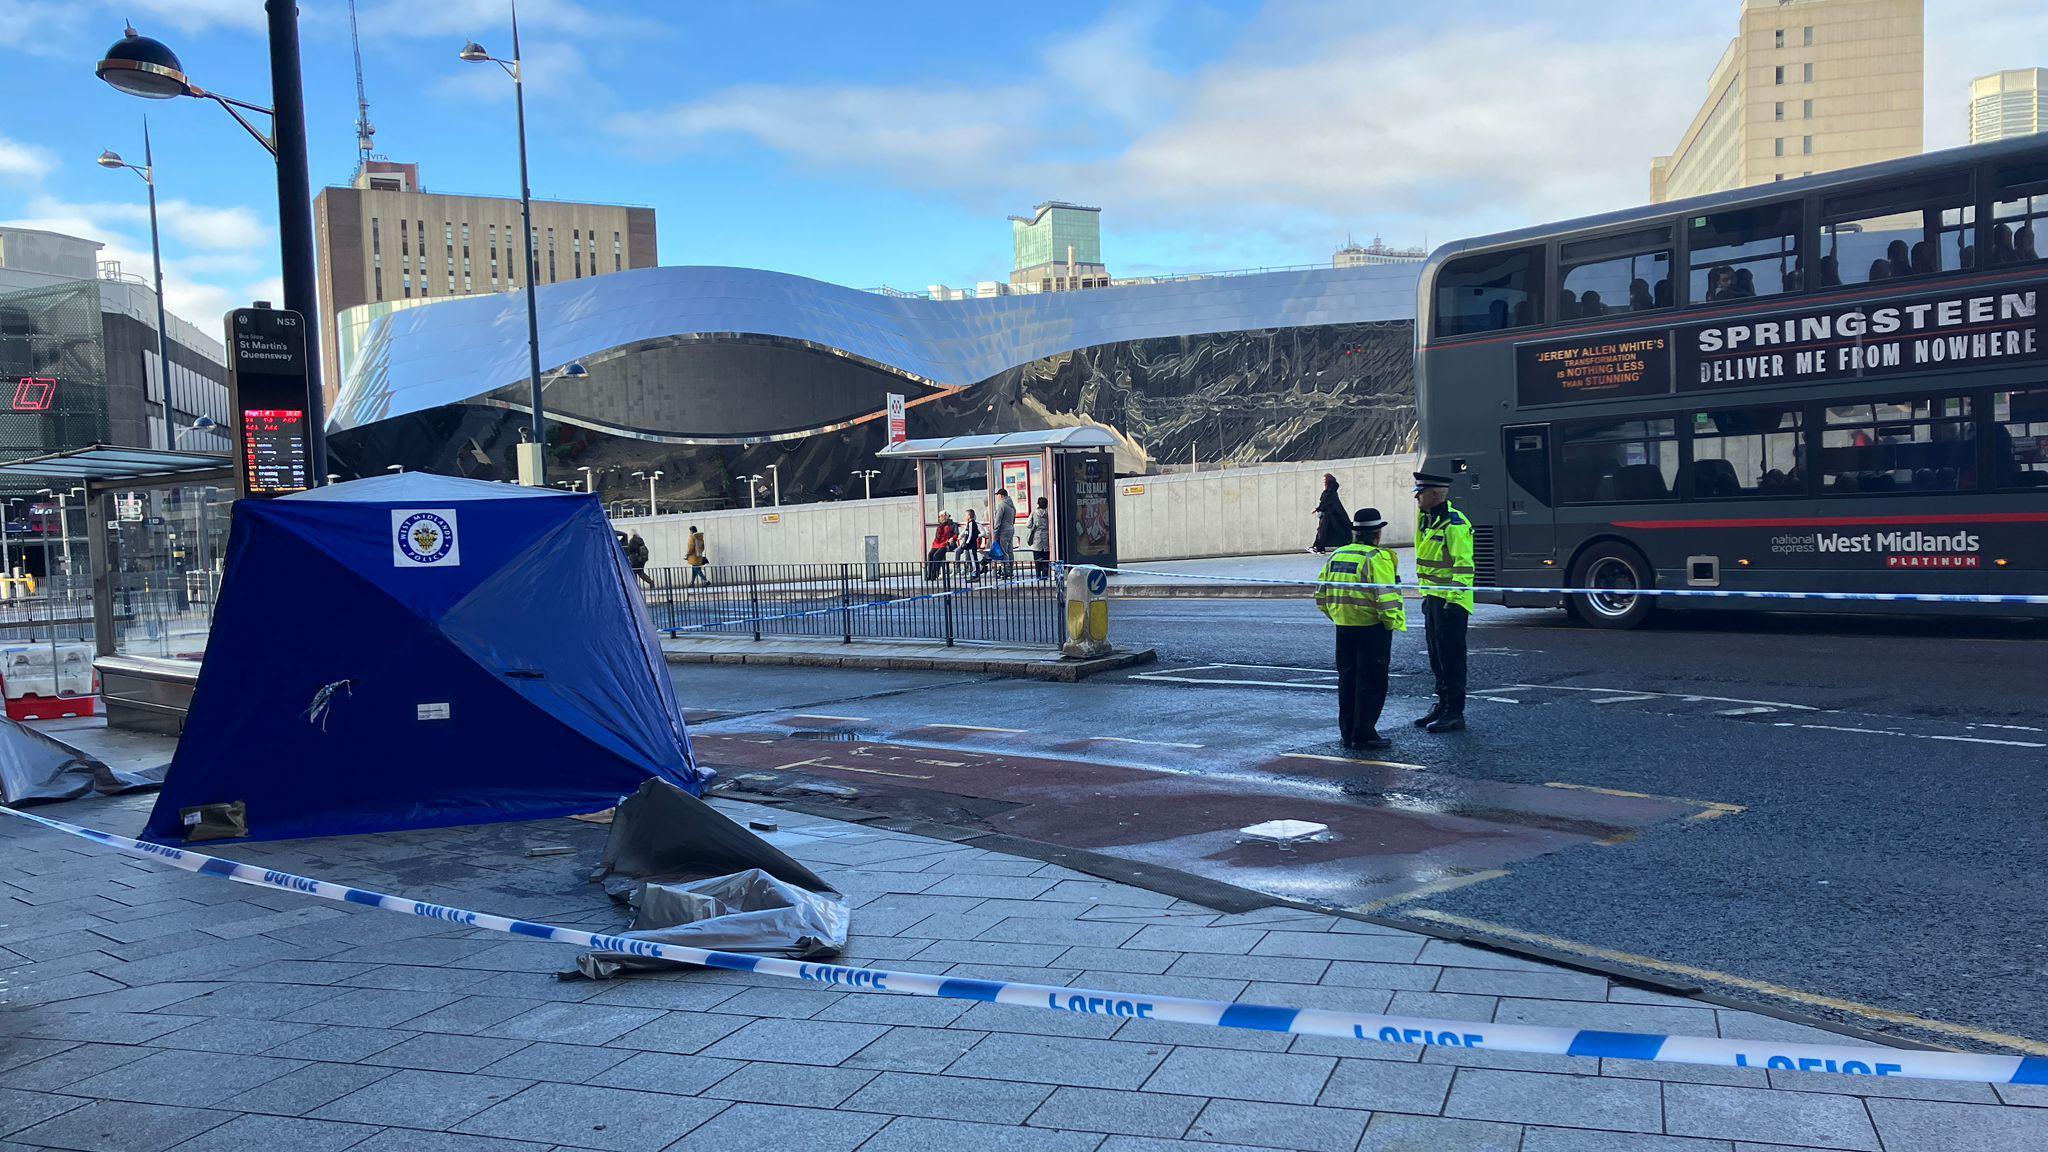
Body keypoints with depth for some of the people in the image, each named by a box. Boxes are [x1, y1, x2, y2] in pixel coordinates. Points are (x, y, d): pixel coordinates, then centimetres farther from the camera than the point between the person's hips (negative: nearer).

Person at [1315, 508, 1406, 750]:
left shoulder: (1336, 556, 9)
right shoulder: (1377, 558, -13)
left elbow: (1321, 594, 13)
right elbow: (1385, 596, -20)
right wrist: (1393, 621, -11)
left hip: (1343, 628, 7)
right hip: (1372, 629, -7)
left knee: (1347, 680, 14)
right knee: (1371, 682, 1)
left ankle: (1348, 733, 20)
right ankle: (1363, 735, 2)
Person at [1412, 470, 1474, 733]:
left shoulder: (1454, 524, -16)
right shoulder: (1428, 521, 14)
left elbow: (1464, 566, -19)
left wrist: (1454, 599, -23)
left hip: (1450, 600, -10)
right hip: (1433, 598, 10)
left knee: (1451, 658, -5)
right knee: (1437, 657, 14)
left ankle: (1455, 714, 0)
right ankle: (1442, 705, 24)